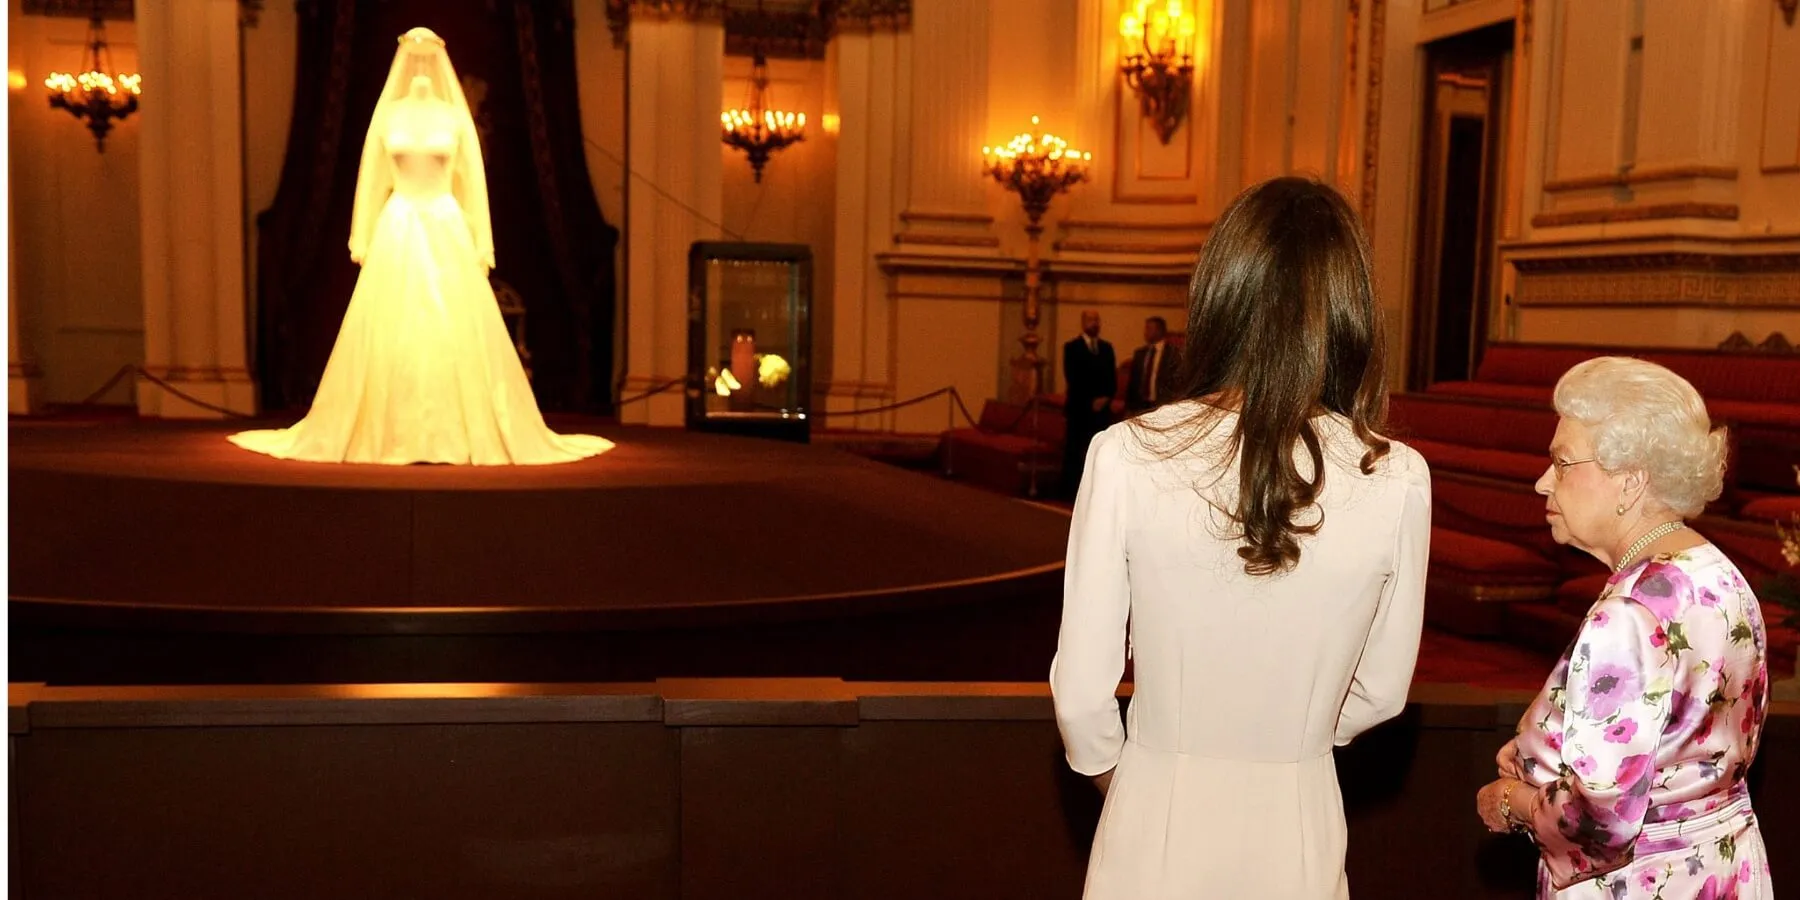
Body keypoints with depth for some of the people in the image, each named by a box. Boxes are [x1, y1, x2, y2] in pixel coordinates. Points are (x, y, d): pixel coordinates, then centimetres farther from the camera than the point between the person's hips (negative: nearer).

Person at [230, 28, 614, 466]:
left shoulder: (455, 116, 3)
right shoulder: (387, 114, 6)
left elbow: (474, 180, 3)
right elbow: (370, 177, 9)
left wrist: (482, 243, -1)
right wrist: (361, 238, 4)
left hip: (447, 229, -1)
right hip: (397, 230, 1)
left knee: (455, 333, -4)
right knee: (390, 335, -1)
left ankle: (457, 434, 4)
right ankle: (389, 436, 7)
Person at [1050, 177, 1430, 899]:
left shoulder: (1125, 457, -16)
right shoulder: (1399, 482, -12)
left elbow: (1082, 692, -10)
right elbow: (1380, 692, 1)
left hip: (1156, 820, -1)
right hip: (1299, 831, 1)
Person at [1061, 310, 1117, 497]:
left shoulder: (1106, 347, 15)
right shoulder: (1072, 347, 1)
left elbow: (1113, 377, 12)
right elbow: (1072, 379, -7)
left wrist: (1107, 397, -6)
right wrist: (1090, 401, -12)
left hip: (1102, 408, 4)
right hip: (1079, 407, -4)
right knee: (1074, 452, -3)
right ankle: (1071, 491, 0)